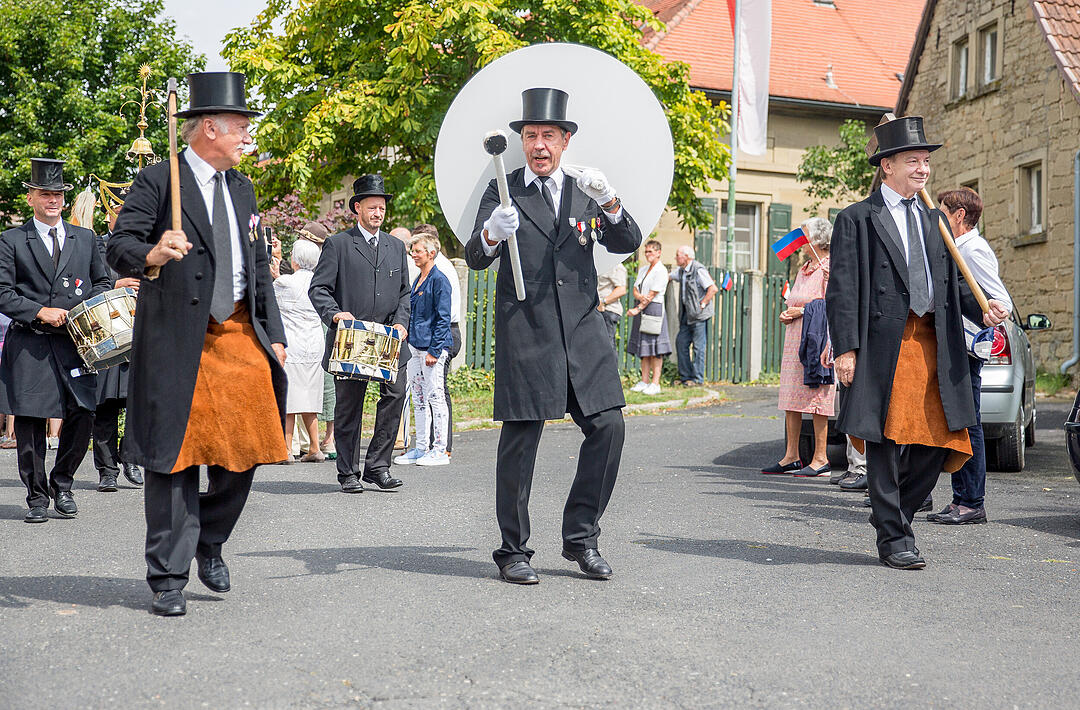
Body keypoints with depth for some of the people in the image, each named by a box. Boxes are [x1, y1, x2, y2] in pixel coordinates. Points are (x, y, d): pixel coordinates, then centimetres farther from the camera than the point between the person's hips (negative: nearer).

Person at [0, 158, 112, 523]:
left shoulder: (85, 238, 14)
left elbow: (103, 281, 19)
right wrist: (41, 312, -13)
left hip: (75, 343, 2)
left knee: (83, 414, -8)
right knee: (29, 421, 0)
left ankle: (62, 484, 14)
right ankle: (36, 496, 14)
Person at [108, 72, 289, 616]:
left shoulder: (240, 187, 18)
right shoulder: (158, 181, -4)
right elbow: (119, 247, -11)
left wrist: (275, 335, 14)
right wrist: (151, 255, -33)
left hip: (240, 337, 6)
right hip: (178, 342, -6)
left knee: (242, 455, 6)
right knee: (175, 455, -2)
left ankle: (210, 542, 29)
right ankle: (169, 578, 7)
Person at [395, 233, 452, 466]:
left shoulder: (439, 280, -10)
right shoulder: (417, 280, 15)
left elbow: (443, 318, -14)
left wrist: (434, 350, -18)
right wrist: (407, 344, 17)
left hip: (433, 346, -9)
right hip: (415, 346, 9)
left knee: (435, 396, -4)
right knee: (418, 398, 11)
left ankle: (440, 450, 1)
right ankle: (421, 448, 17)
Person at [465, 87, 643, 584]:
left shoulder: (584, 192, 15)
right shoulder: (502, 192, 6)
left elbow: (627, 244, 5)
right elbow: (474, 258, -5)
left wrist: (609, 203, -14)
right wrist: (491, 235, -28)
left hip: (583, 334, 3)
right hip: (524, 334, -3)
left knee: (608, 429, -3)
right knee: (520, 440, -1)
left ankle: (581, 537, 12)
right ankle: (513, 550, 10)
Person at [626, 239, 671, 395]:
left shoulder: (661, 271, -8)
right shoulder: (643, 269, 17)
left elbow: (652, 295, -13)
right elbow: (635, 289, 11)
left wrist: (637, 309, -14)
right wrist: (640, 297, -12)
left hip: (654, 309, -8)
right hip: (642, 310, 8)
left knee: (655, 350, -7)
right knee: (644, 348, 7)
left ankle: (655, 384, -7)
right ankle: (644, 381, 10)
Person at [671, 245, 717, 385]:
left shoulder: (698, 270, -15)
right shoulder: (681, 271, 13)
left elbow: (713, 289, -19)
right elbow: (668, 277, 32)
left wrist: (702, 305, -16)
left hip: (699, 315, -9)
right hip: (688, 316, 9)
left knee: (698, 346, -4)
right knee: (681, 343, 10)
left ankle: (698, 379, 3)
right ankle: (685, 376, 17)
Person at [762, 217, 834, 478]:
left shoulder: (828, 268, -6)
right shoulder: (804, 269, 21)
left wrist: (801, 311, -12)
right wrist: (787, 314, 9)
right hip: (794, 338, 9)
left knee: (816, 398, -8)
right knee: (791, 399, 7)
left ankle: (820, 459, -4)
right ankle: (791, 457, 11)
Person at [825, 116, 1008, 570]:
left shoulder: (934, 221, 21)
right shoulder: (856, 220, 2)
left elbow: (950, 283, 22)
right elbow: (842, 289, -4)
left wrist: (982, 310, 2)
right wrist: (846, 348, -12)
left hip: (934, 343, 6)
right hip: (883, 343, -6)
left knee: (940, 439, 4)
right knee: (885, 440, -1)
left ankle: (896, 512, 25)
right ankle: (892, 538, 8)